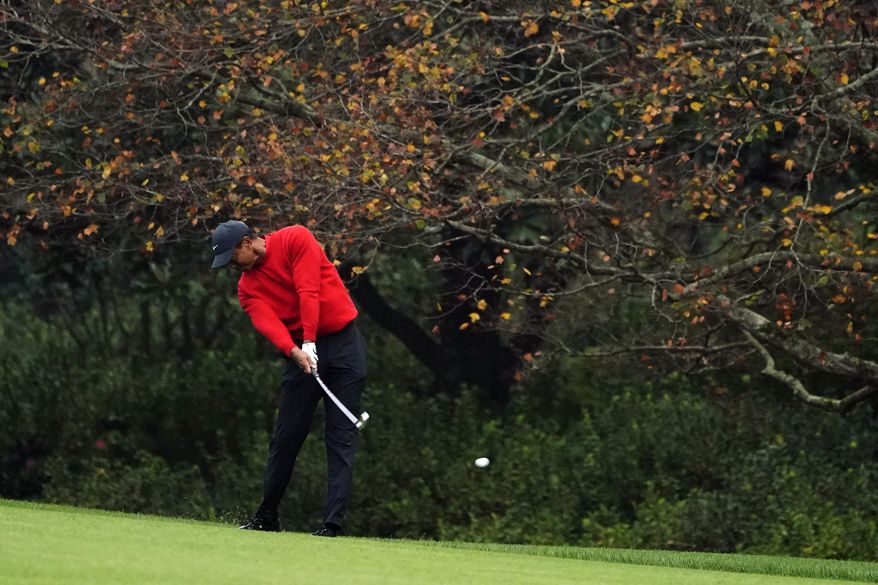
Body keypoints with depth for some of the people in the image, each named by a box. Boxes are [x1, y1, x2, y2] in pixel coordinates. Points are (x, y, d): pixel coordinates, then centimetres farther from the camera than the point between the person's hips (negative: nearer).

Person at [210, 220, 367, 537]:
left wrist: (309, 343, -24)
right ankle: (267, 516, 17)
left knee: (341, 435, -7)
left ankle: (333, 522, -12)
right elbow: (267, 321, -12)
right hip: (302, 350, 4)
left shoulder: (296, 239, -7)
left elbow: (309, 291, -16)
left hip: (343, 342, -4)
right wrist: (295, 351, -32)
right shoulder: (248, 287, 6)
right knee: (286, 435, 4)